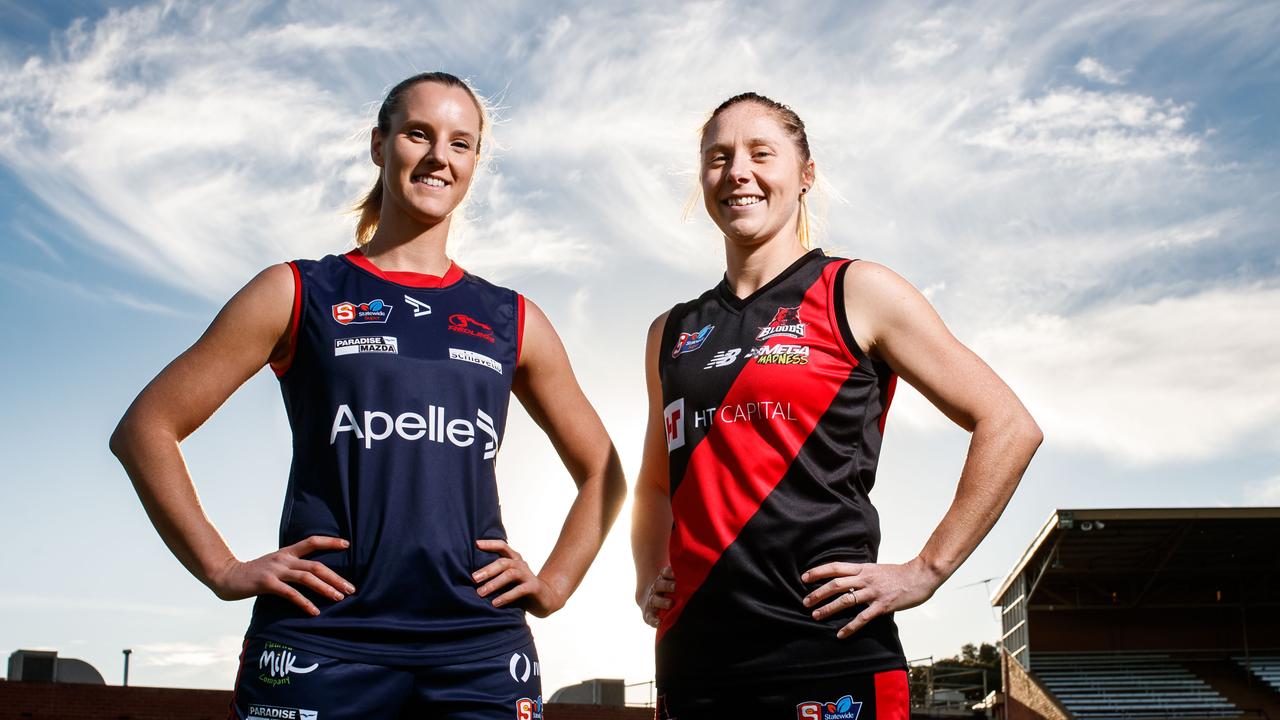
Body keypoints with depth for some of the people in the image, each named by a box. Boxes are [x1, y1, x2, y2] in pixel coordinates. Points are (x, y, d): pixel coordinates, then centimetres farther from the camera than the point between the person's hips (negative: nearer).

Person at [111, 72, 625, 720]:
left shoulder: (511, 321, 14)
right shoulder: (299, 294, 8)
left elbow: (601, 473, 22)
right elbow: (146, 429, 6)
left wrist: (554, 584, 8)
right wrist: (223, 570, -3)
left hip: (480, 650, 2)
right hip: (321, 642, -2)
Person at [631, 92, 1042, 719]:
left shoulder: (857, 293, 0)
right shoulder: (672, 333, 14)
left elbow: (1009, 427, -2)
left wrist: (926, 571, -7)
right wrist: (648, 577, 11)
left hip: (828, 652, -4)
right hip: (691, 656, 5)